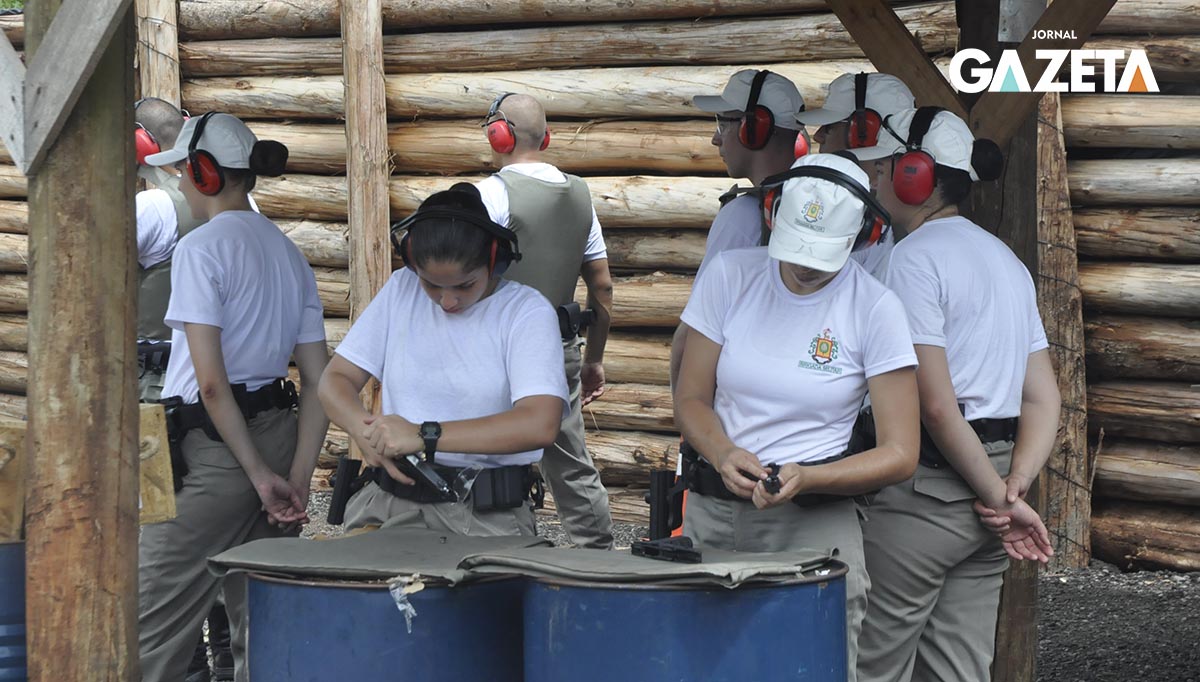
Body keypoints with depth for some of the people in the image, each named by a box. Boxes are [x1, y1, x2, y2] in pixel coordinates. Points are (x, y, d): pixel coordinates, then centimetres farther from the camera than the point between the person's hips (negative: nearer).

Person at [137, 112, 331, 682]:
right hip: (279, 433, 8)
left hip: (212, 443, -8)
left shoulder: (201, 247, -9)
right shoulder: (288, 253, 14)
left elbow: (211, 382, -16)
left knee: (156, 625, -5)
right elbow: (318, 380, 9)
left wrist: (261, 475, -12)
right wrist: (298, 476, 3)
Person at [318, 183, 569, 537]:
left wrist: (424, 436, -21)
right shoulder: (401, 289, 11)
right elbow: (335, 381, 11)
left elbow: (539, 424, -17)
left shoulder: (526, 312, -3)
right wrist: (368, 434, -12)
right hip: (391, 500, 2)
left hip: (485, 513, -2)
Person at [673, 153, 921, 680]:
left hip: (816, 522, -2)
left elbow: (899, 454, -5)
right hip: (712, 513, 2)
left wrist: (805, 478, -21)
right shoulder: (729, 276, 2)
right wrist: (724, 455, -14)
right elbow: (691, 399, 8)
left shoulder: (875, 308, -5)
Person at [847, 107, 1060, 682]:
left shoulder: (914, 258, -12)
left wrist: (999, 498, -13)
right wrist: (1016, 485, 1)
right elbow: (1043, 398, 13)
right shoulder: (1005, 258, 17)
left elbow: (936, 406, -19)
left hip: (923, 486, -9)